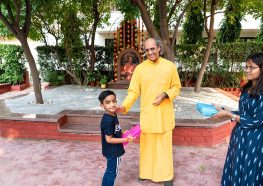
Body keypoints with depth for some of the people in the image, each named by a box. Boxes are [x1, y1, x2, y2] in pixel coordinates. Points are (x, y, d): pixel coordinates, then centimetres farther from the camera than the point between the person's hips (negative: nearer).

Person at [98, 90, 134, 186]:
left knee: (110, 171, 25)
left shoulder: (113, 115, 0)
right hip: (112, 151, -9)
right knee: (112, 172, 10)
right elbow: (109, 139, -26)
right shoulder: (108, 120, -29)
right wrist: (126, 139, -23)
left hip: (113, 150, 9)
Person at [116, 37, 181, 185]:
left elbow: (176, 87, 4)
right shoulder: (140, 68, -2)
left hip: (164, 113, -1)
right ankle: (147, 172, 32)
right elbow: (134, 91, -4)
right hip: (147, 113, 1)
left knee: (164, 144, 9)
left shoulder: (170, 66, -3)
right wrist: (125, 106, -20)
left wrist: (165, 95, -15)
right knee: (147, 144, 12)